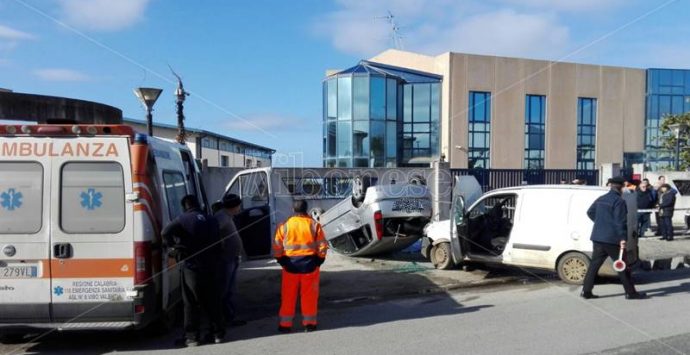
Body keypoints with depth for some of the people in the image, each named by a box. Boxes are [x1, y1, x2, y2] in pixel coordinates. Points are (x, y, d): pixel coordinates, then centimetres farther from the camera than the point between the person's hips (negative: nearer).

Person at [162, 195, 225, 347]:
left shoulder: (183, 219, -7)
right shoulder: (212, 220, 12)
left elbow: (166, 232, -22)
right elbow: (217, 244, 15)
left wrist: (175, 246, -8)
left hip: (190, 266, -5)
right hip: (210, 266, 5)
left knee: (191, 303, 3)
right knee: (211, 301, 14)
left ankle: (192, 337, 5)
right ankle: (218, 333, 18)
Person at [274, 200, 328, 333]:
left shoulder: (285, 226, -3)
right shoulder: (314, 225, -3)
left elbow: (277, 248, -3)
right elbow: (322, 247, -4)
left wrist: (283, 262, 8)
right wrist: (318, 262, 7)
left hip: (290, 265, 0)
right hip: (310, 265, 0)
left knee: (288, 296, 10)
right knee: (309, 295, 10)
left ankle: (285, 324, 15)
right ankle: (309, 323, 16)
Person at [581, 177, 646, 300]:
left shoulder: (601, 199, 12)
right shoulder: (619, 201, -11)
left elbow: (590, 212, 23)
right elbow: (620, 221, -18)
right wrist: (623, 238, -19)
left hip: (598, 237, 7)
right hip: (612, 239, -7)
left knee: (594, 264, 8)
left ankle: (586, 291, 5)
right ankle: (630, 292, 12)